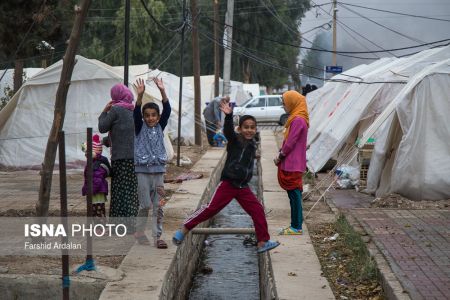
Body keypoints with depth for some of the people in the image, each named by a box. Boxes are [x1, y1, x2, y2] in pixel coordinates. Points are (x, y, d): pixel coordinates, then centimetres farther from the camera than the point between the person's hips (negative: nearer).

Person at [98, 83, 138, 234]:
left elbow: (102, 128, -4)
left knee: (120, 191, -2)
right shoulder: (134, 110, 11)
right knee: (132, 190, 11)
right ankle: (130, 223, 15)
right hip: (135, 156, 6)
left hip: (121, 157, -6)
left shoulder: (115, 110, -9)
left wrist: (105, 111, 7)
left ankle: (121, 224, -3)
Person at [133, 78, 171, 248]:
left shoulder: (160, 127, 6)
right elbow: (136, 113, -15)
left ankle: (157, 236, 6)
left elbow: (167, 111, -6)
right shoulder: (140, 127, 2)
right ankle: (139, 233, 19)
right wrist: (140, 95, -31)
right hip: (142, 170, -2)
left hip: (158, 170, 2)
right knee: (145, 204, 1)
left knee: (158, 205, 1)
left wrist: (162, 92, -21)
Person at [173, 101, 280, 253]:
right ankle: (184, 229, 4)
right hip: (228, 184, -6)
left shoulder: (252, 144, 9)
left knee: (258, 210, 1)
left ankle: (263, 242, 8)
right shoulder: (234, 140, -9)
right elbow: (228, 130, -31)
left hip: (243, 187, 6)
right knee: (211, 208, -6)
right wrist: (228, 116, -47)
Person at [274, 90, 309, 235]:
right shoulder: (296, 118, 14)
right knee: (294, 194, 12)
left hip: (293, 165, -10)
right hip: (291, 163, 10)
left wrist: (280, 157, -7)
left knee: (294, 194, -4)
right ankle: (295, 225, 18)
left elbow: (290, 142, -19)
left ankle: (296, 227, 0)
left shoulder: (298, 120, -18)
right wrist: (280, 155, 7)